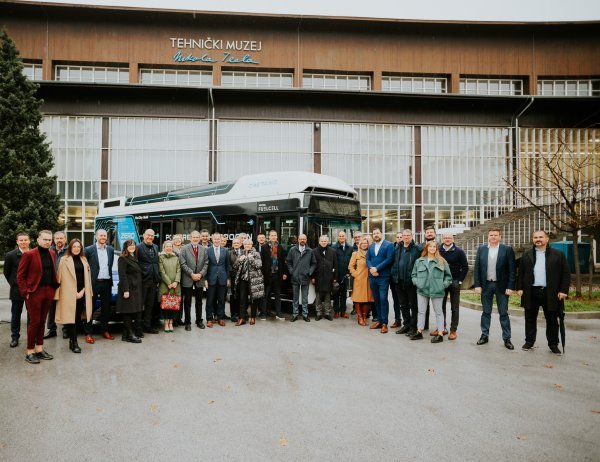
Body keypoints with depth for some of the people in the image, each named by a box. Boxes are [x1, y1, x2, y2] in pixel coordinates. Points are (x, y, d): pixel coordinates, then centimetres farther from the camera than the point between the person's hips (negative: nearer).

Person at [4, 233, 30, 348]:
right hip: (17, 290, 0)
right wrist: (14, 284, 3)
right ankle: (15, 337, 18)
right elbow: (7, 273, 5)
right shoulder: (10, 255, -3)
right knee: (16, 315, 9)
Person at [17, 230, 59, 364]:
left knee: (42, 321, 13)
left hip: (48, 292, 5)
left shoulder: (52, 254, 9)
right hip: (34, 292, -5)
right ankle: (30, 352, 10)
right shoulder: (29, 254, -9)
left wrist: (55, 287, 6)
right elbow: (20, 275, -7)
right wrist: (25, 292, -11)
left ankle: (39, 349, 23)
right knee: (34, 322, -1)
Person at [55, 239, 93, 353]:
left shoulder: (84, 260, 13)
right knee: (70, 317, -5)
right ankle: (74, 343, -1)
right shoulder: (64, 260, -1)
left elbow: (87, 277, 11)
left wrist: (82, 291, -1)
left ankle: (72, 340, 19)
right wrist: (74, 293, -7)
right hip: (69, 294, -4)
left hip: (81, 294, 5)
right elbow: (62, 278, -4)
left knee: (77, 317, 8)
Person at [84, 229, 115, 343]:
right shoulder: (89, 250, -5)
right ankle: (88, 333, 9)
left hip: (107, 283, 4)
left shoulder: (111, 249, 8)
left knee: (106, 308, 11)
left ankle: (104, 330, 23)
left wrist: (110, 277, 10)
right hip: (93, 283, -4)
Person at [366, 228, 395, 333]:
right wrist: (371, 268, -12)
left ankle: (384, 323, -3)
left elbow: (389, 259, -12)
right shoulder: (370, 247, 16)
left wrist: (377, 268, -16)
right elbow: (367, 259, 8)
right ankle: (379, 320, 19)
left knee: (383, 299, -9)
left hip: (383, 276, -6)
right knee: (376, 299, 10)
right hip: (372, 276, 6)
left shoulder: (389, 245, -2)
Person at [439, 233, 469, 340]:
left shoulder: (459, 251, -4)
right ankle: (442, 328, 20)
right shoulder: (438, 251, 3)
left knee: (454, 307, 3)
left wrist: (459, 281, -8)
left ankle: (453, 330, 8)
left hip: (454, 283, -3)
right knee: (441, 306, 9)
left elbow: (465, 267, -4)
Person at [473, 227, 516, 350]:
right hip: (486, 285, 2)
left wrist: (510, 287, -10)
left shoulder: (507, 249, -3)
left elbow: (512, 270, -5)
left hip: (501, 286, -2)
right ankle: (485, 335, 20)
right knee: (486, 312, 11)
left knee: (503, 313, 4)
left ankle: (507, 339, 11)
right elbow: (477, 268, 3)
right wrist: (477, 285, -3)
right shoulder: (481, 249, 3)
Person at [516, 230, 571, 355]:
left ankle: (553, 344, 17)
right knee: (530, 319, 9)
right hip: (531, 292, 2)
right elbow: (521, 273, 9)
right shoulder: (526, 255, 8)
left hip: (551, 293, -1)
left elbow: (566, 274, 1)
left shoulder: (558, 255, 2)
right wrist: (519, 288, 1)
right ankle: (529, 341, 20)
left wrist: (563, 290, -6)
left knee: (552, 320, 7)